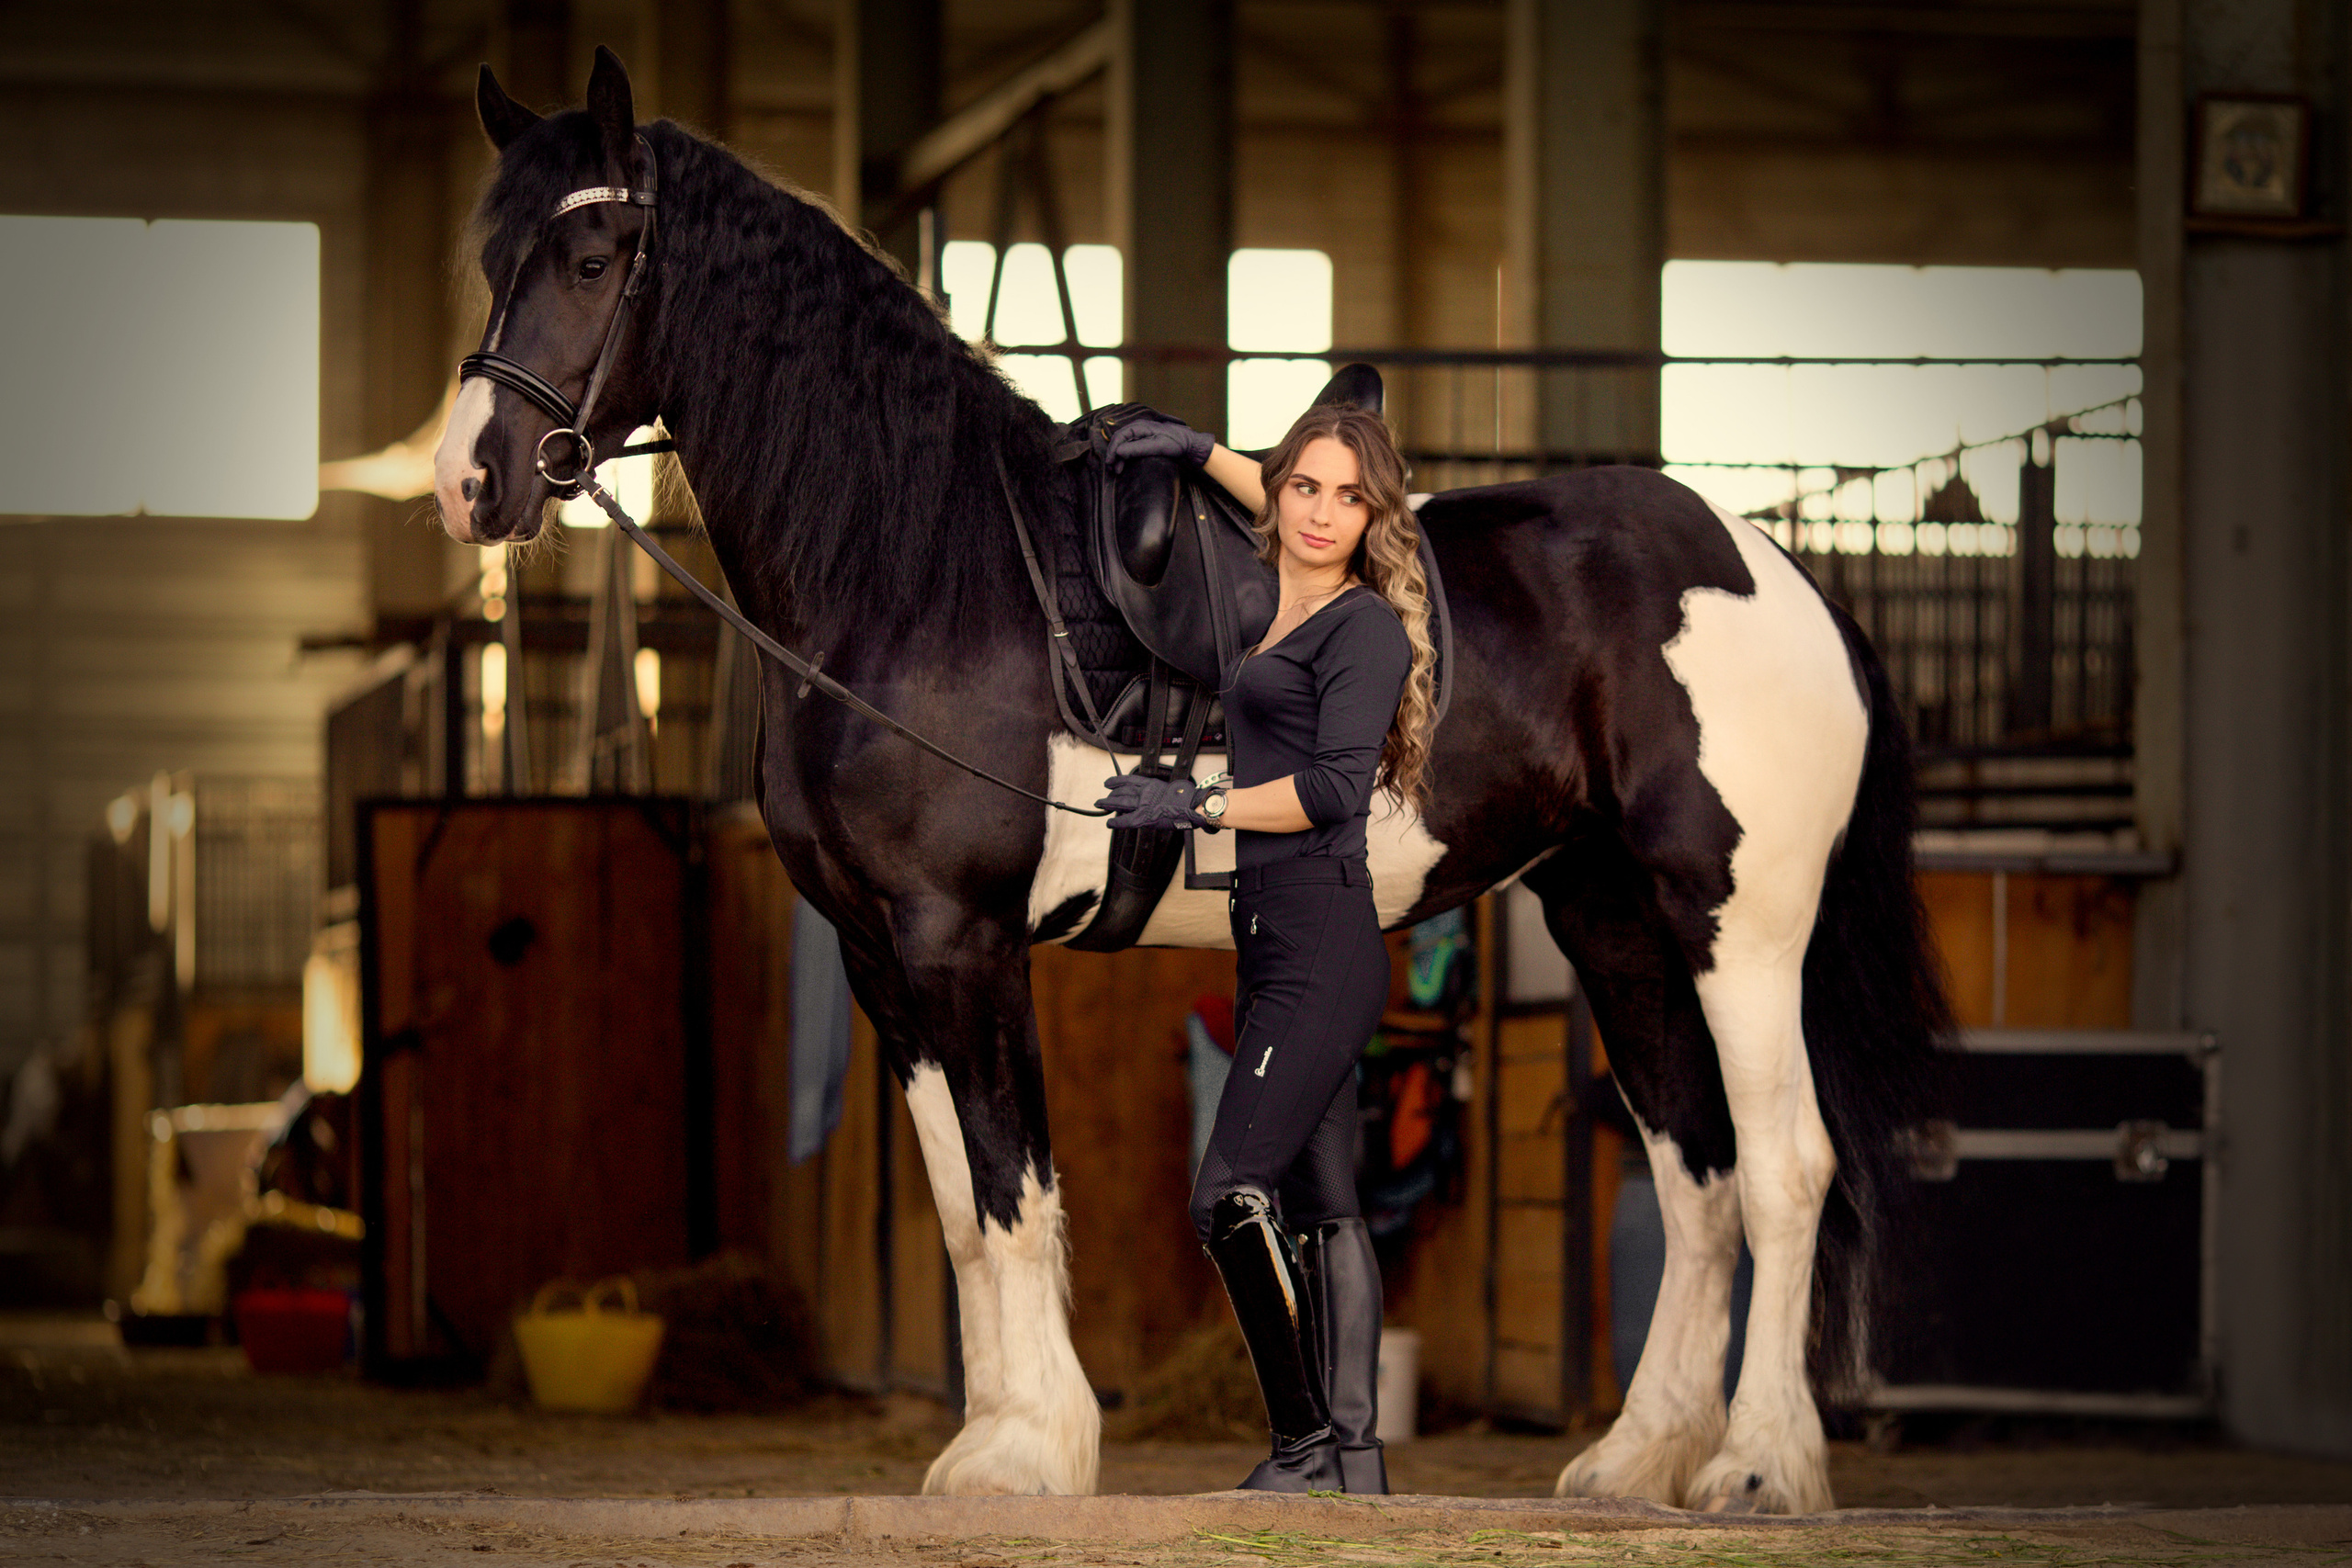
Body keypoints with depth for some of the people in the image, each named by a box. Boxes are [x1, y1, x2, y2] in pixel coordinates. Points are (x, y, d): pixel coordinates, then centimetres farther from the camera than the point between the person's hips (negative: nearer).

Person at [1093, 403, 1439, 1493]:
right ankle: (1355, 1461, 8)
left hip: (1322, 944, -9)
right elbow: (1281, 520, 40)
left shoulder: (1365, 626, -8)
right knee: (1321, 1204, 7)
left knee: (1231, 1192, -16)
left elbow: (1335, 788, -18)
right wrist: (1199, 452, 35)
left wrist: (1197, 805, -11)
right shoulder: (1284, 602, 16)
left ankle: (1305, 1443, -10)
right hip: (1281, 947, 9)